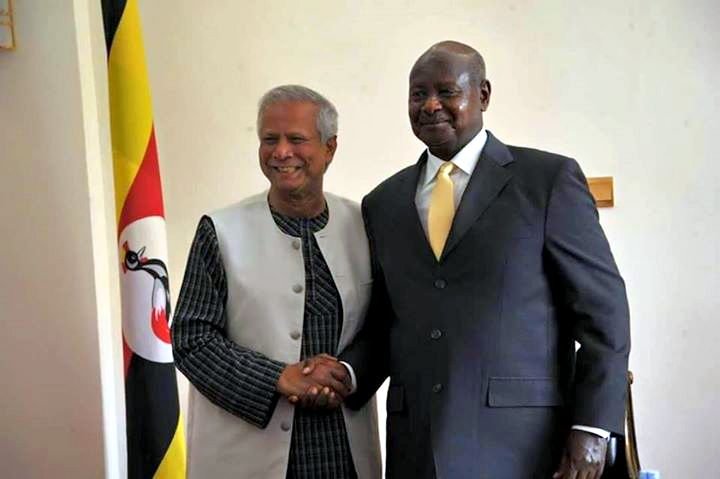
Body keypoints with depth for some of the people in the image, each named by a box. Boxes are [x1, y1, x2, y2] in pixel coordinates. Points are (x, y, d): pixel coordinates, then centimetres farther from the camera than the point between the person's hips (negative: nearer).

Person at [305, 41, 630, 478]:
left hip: (524, 443, -3)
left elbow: (603, 308, -3)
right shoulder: (383, 202, 9)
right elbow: (384, 320, 12)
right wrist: (345, 373, -6)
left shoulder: (549, 178, -2)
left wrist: (592, 428, -9)